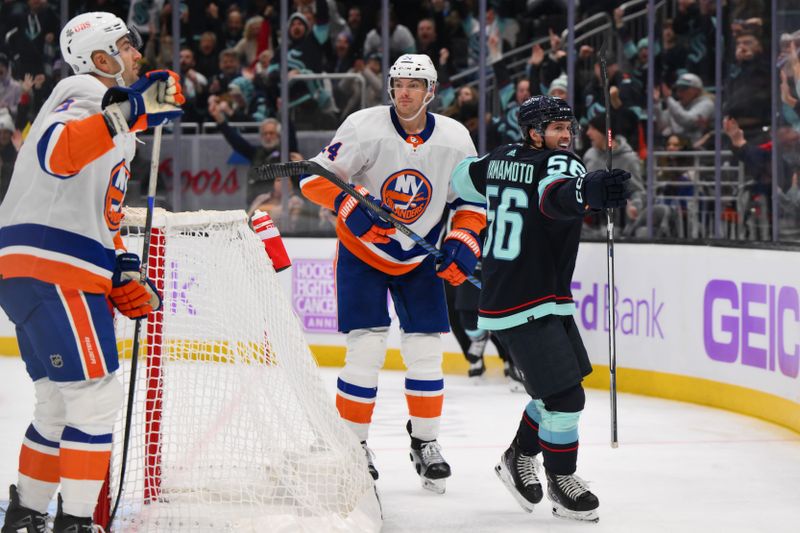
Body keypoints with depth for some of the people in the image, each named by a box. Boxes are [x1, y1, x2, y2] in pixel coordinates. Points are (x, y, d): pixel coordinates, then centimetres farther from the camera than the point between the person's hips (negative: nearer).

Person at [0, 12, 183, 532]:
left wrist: (124, 275, 21)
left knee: (61, 403, 18)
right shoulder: (85, 93, -7)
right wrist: (127, 112, -43)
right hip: (53, 273, -11)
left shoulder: (112, 108, 26)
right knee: (96, 395, -10)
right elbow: (56, 153, -32)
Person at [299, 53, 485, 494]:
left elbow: (471, 199, 3)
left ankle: (424, 441, 18)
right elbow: (316, 177, -14)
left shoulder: (455, 139, -9)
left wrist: (464, 241, -13)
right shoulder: (364, 127, -18)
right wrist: (350, 208, -29)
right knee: (366, 349, -9)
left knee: (425, 349, 1)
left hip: (420, 259, 3)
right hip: (362, 250, -3)